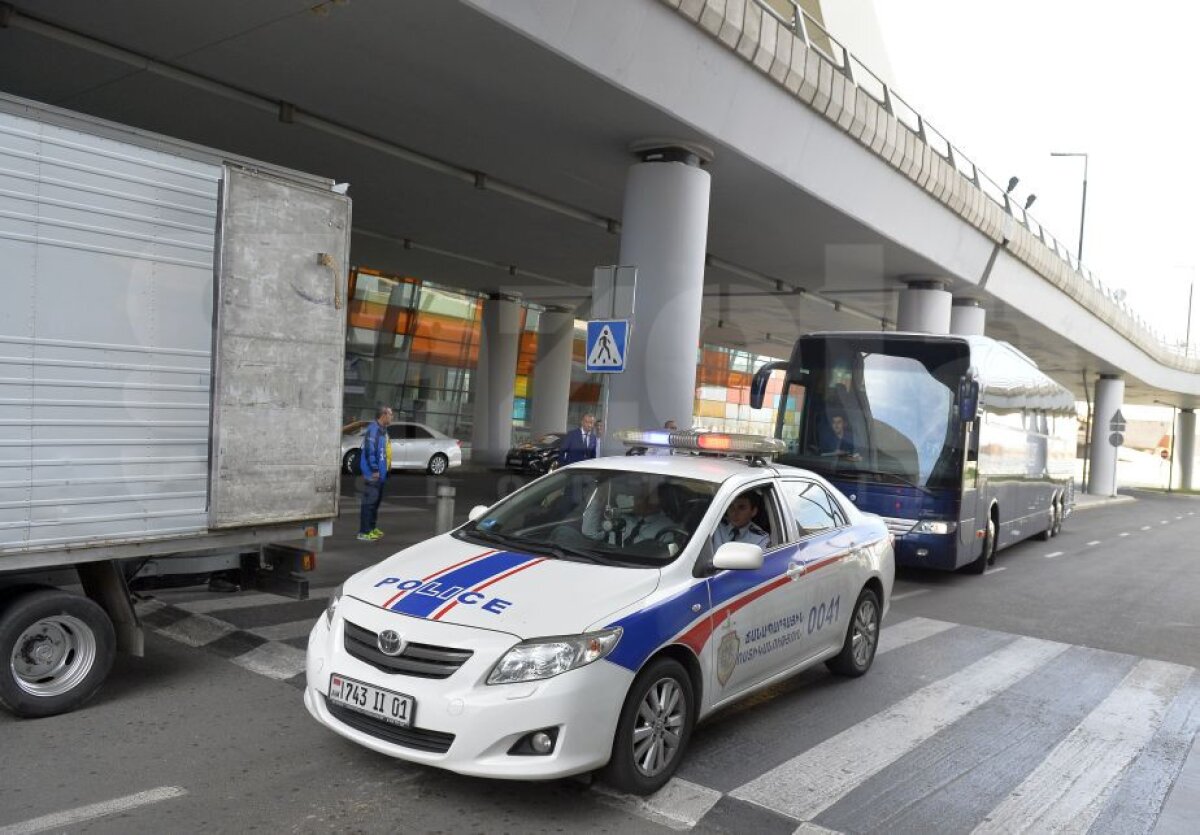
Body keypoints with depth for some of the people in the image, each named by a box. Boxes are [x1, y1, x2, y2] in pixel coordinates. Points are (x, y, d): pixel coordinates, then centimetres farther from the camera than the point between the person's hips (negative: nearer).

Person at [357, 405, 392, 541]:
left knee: (376, 501, 18)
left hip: (380, 473, 10)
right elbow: (369, 450, -22)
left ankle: (372, 528, 29)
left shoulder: (382, 430, 16)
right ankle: (364, 533, -6)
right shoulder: (373, 429, -16)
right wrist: (374, 469, -22)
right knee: (369, 502, -8)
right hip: (373, 474, -10)